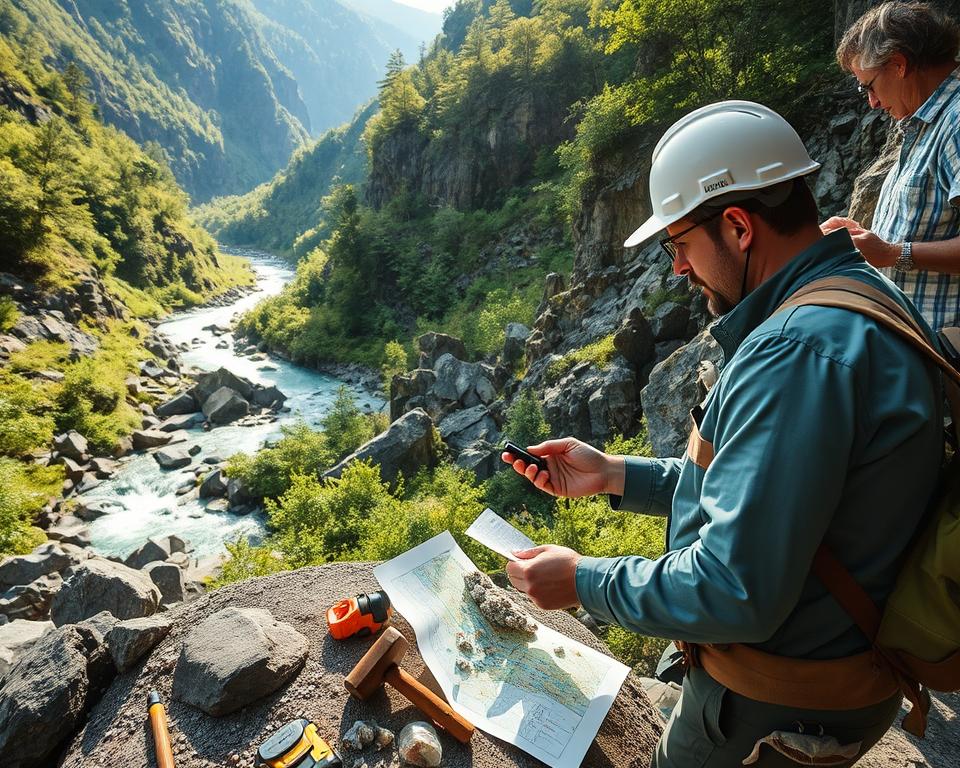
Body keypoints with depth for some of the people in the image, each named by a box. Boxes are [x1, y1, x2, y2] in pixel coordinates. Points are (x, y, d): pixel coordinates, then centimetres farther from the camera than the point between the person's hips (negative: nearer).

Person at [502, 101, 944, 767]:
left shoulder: (799, 351, -32)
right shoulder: (861, 301, 3)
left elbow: (735, 594, -33)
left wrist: (583, 581, -18)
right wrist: (614, 475, 2)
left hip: (779, 713, -9)